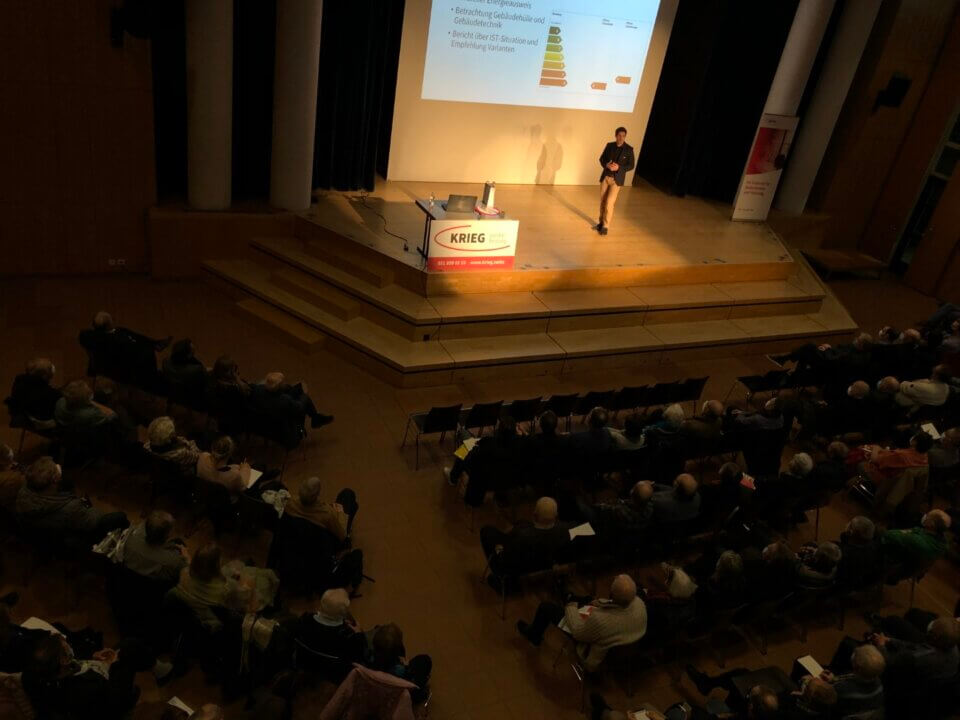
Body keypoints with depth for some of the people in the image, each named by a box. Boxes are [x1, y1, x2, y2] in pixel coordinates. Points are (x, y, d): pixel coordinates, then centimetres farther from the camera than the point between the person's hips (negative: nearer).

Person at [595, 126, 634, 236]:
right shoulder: (609, 145, 1)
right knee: (602, 201, 10)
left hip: (616, 179, -4)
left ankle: (606, 226, 0)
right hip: (605, 177, 4)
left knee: (609, 203, -10)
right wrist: (606, 165, -15)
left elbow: (631, 166, -5)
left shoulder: (629, 149, -8)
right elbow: (602, 159, 8)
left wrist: (619, 167, -21)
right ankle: (601, 222, 26)